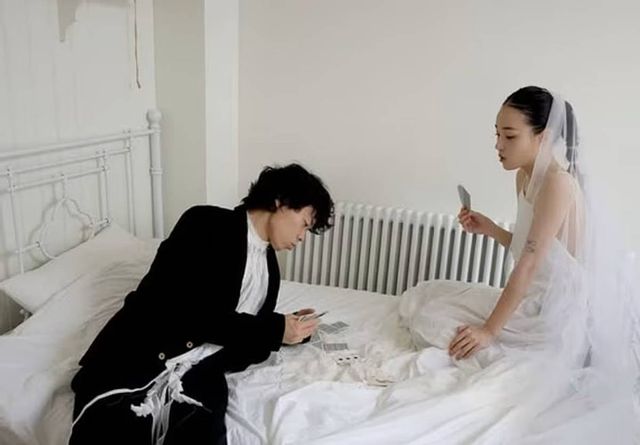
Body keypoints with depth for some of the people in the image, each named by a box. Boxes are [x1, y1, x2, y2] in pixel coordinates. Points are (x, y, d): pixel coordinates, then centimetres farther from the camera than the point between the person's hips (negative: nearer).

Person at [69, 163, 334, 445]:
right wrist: (273, 329, -11)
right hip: (136, 360, -4)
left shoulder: (270, 269, 18)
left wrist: (284, 328, 3)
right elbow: (191, 312, -14)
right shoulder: (206, 224, -3)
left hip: (198, 377, 5)